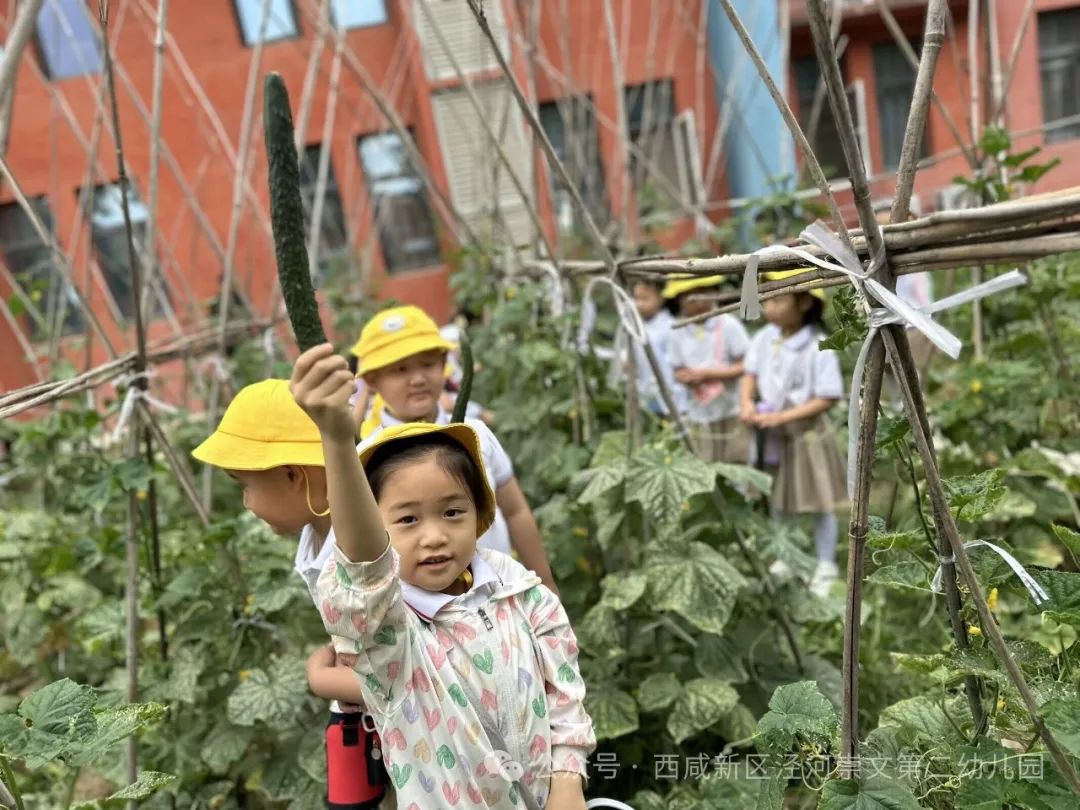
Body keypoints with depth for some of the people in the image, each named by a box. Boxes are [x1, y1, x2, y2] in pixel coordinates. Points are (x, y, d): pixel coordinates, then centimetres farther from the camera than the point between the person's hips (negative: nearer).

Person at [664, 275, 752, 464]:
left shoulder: (728, 325, -10)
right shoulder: (679, 331, 2)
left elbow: (746, 365, -10)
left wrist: (707, 373, -16)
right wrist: (686, 377, -14)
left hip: (731, 415, -3)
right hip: (697, 417, 3)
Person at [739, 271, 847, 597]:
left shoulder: (818, 347, -22)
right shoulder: (764, 339, -4)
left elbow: (828, 398, -20)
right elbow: (751, 372, 9)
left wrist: (782, 416, -24)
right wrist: (748, 402, -12)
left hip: (806, 433, -6)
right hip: (772, 434, 6)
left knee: (819, 503, 6)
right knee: (777, 501, 19)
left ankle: (825, 568, 21)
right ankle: (783, 560, 36)